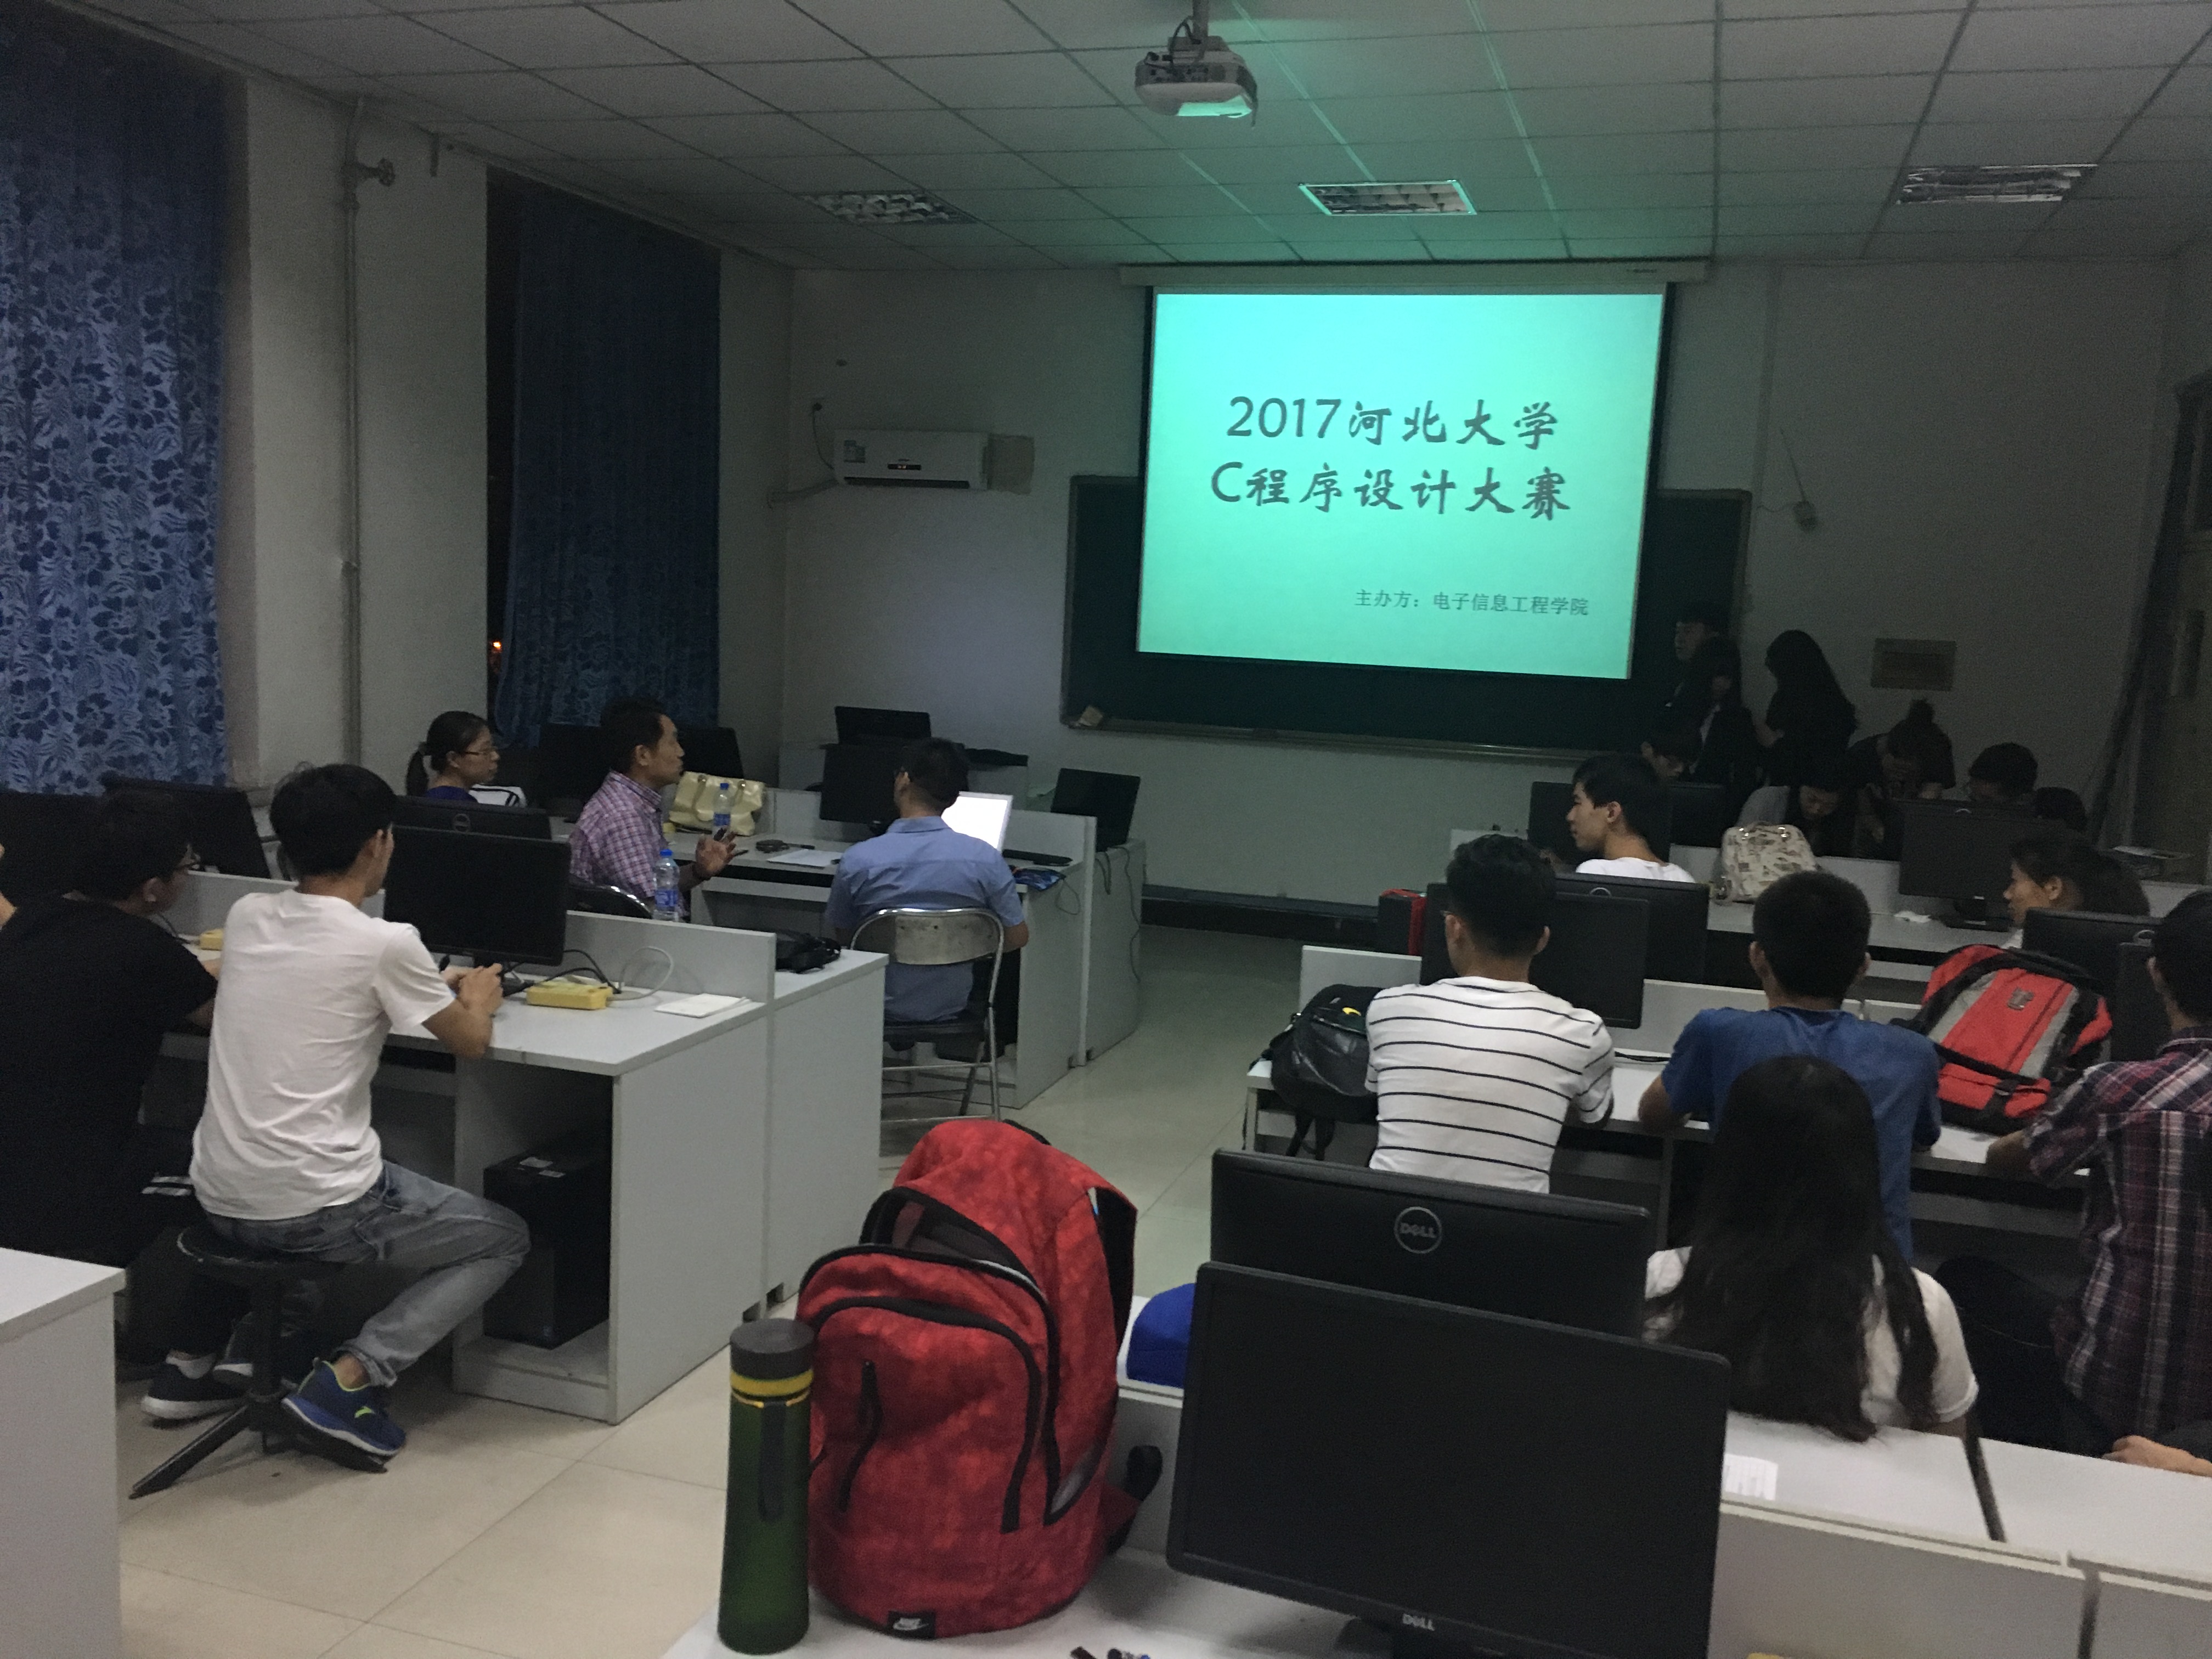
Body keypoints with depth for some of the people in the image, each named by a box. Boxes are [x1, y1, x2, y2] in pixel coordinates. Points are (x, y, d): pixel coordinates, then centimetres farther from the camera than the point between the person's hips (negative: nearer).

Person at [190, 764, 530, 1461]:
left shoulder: (246, 915, 4)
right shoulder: (385, 943, -14)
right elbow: (471, 1041, 2)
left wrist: (434, 987, 30)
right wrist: (477, 998, 24)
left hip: (219, 1198, 7)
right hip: (312, 1211, -7)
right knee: (506, 1238, 13)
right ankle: (348, 1377, -3)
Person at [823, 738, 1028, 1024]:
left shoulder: (859, 860, -16)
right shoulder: (985, 858, -14)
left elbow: (841, 936, 1)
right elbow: (1018, 937, -4)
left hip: (881, 1010, -1)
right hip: (951, 1007, 1)